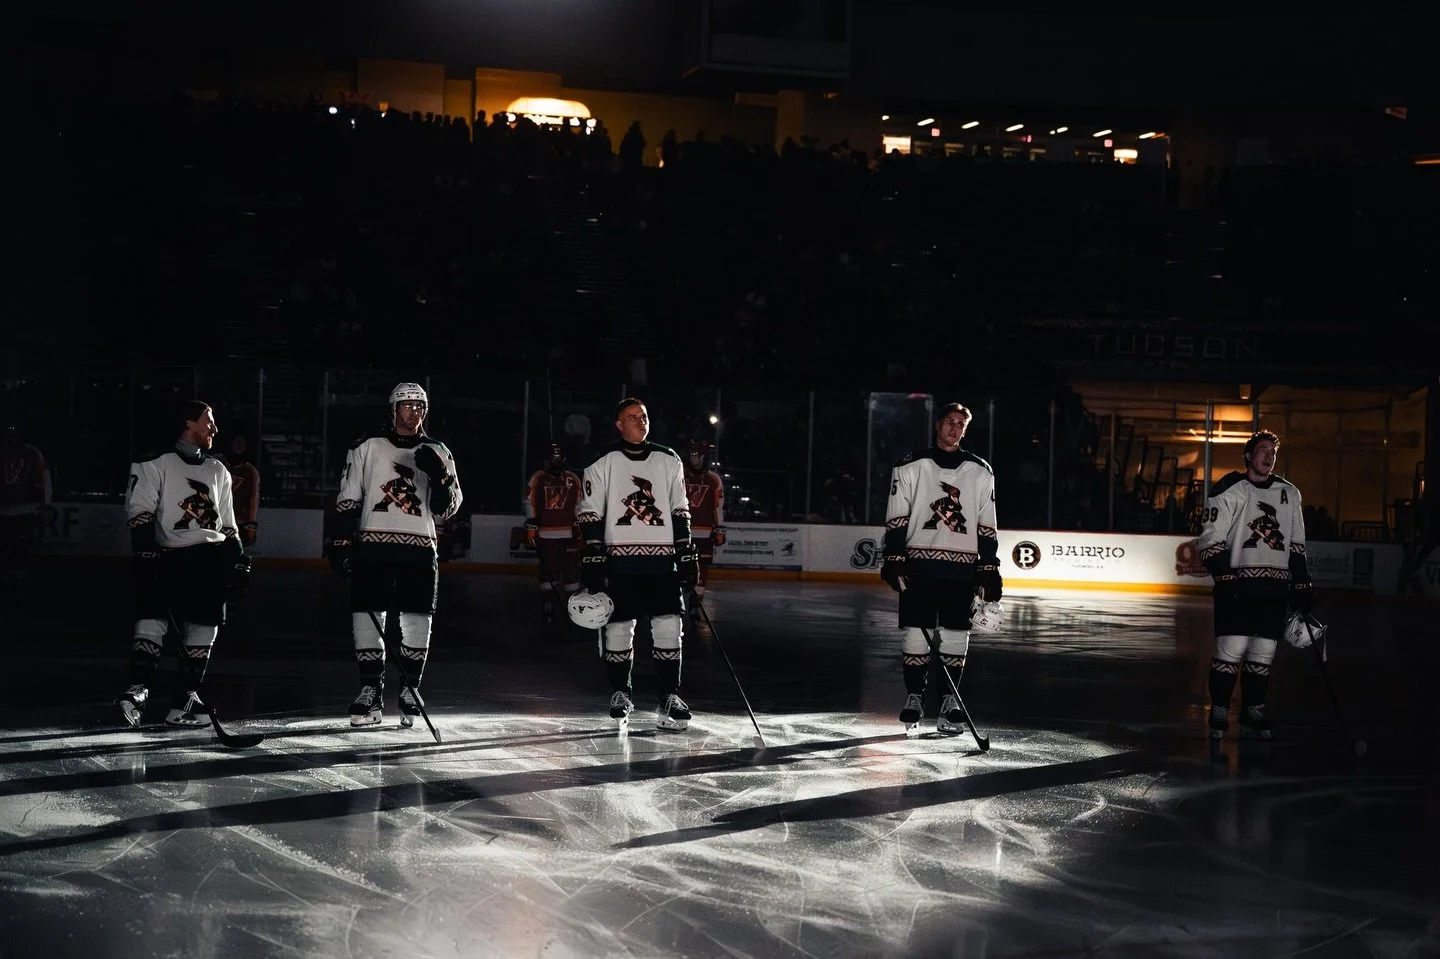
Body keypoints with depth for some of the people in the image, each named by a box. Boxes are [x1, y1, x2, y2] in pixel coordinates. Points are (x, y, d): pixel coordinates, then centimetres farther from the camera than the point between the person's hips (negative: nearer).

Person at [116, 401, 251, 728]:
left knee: (202, 629, 1)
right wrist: (146, 553, -18)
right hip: (169, 558, -5)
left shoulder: (218, 471, 19)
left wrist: (239, 562, 15)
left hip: (212, 559, 5)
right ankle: (137, 690, -13)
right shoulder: (156, 464, 0)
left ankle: (185, 701, 6)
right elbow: (139, 513, -8)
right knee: (152, 618, -15)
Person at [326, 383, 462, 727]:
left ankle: (410, 691, 13)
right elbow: (347, 501, 8)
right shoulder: (367, 448, 8)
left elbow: (446, 509, 6)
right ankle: (371, 692, 6)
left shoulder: (438, 453, 11)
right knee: (367, 617, -4)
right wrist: (340, 543, 0)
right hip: (373, 545, -1)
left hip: (419, 547, 1)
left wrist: (440, 475, -11)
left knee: (416, 620, 0)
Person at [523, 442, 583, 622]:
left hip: (569, 533, 2)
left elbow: (579, 505, 13)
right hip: (546, 534, -2)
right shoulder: (538, 478, 3)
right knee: (548, 571, 2)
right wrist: (531, 527, -5)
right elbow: (530, 503, 0)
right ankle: (547, 609, 9)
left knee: (572, 569, -1)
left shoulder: (573, 479, 10)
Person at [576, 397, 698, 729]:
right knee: (619, 627, 3)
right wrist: (592, 560, -7)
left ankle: (669, 696, 3)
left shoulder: (668, 460, 10)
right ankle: (620, 694, 19)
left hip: (663, 558, 2)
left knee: (669, 627, -3)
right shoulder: (603, 463, 1)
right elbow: (590, 515, -1)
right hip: (620, 558, -2)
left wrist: (687, 555, 7)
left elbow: (680, 512, 13)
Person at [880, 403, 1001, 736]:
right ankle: (914, 697, 10)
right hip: (919, 562, -1)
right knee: (916, 631, -1)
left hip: (962, 567, 1)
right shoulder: (910, 467, 4)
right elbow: (896, 519, 3)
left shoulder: (981, 473, 10)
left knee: (955, 634, 2)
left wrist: (989, 570, 6)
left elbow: (987, 526, 11)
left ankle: (950, 700, 12)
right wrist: (893, 560, -5)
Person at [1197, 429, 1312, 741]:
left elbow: (1297, 545, 19)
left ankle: (1253, 714, 14)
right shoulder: (1229, 491, -2)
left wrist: (1303, 585, 13)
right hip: (1238, 584, -4)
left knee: (1263, 655, 5)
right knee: (1231, 650, -9)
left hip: (1275, 586, 5)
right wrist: (1224, 575, -16)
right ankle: (1218, 714, 2)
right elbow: (1210, 539, -5)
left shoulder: (1289, 494, 15)